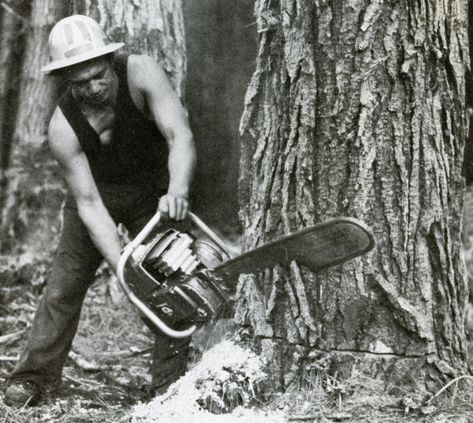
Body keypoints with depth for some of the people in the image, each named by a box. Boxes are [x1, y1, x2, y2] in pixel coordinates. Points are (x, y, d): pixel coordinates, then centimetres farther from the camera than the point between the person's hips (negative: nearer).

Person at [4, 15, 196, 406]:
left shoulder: (140, 72, -32)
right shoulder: (63, 128, -29)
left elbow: (180, 137, -39)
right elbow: (89, 205, -29)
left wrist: (177, 191, -58)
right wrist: (123, 268, -38)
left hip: (155, 189, 0)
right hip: (97, 192, 0)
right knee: (65, 284, 0)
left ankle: (170, 384, -1)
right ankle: (33, 376, 10)